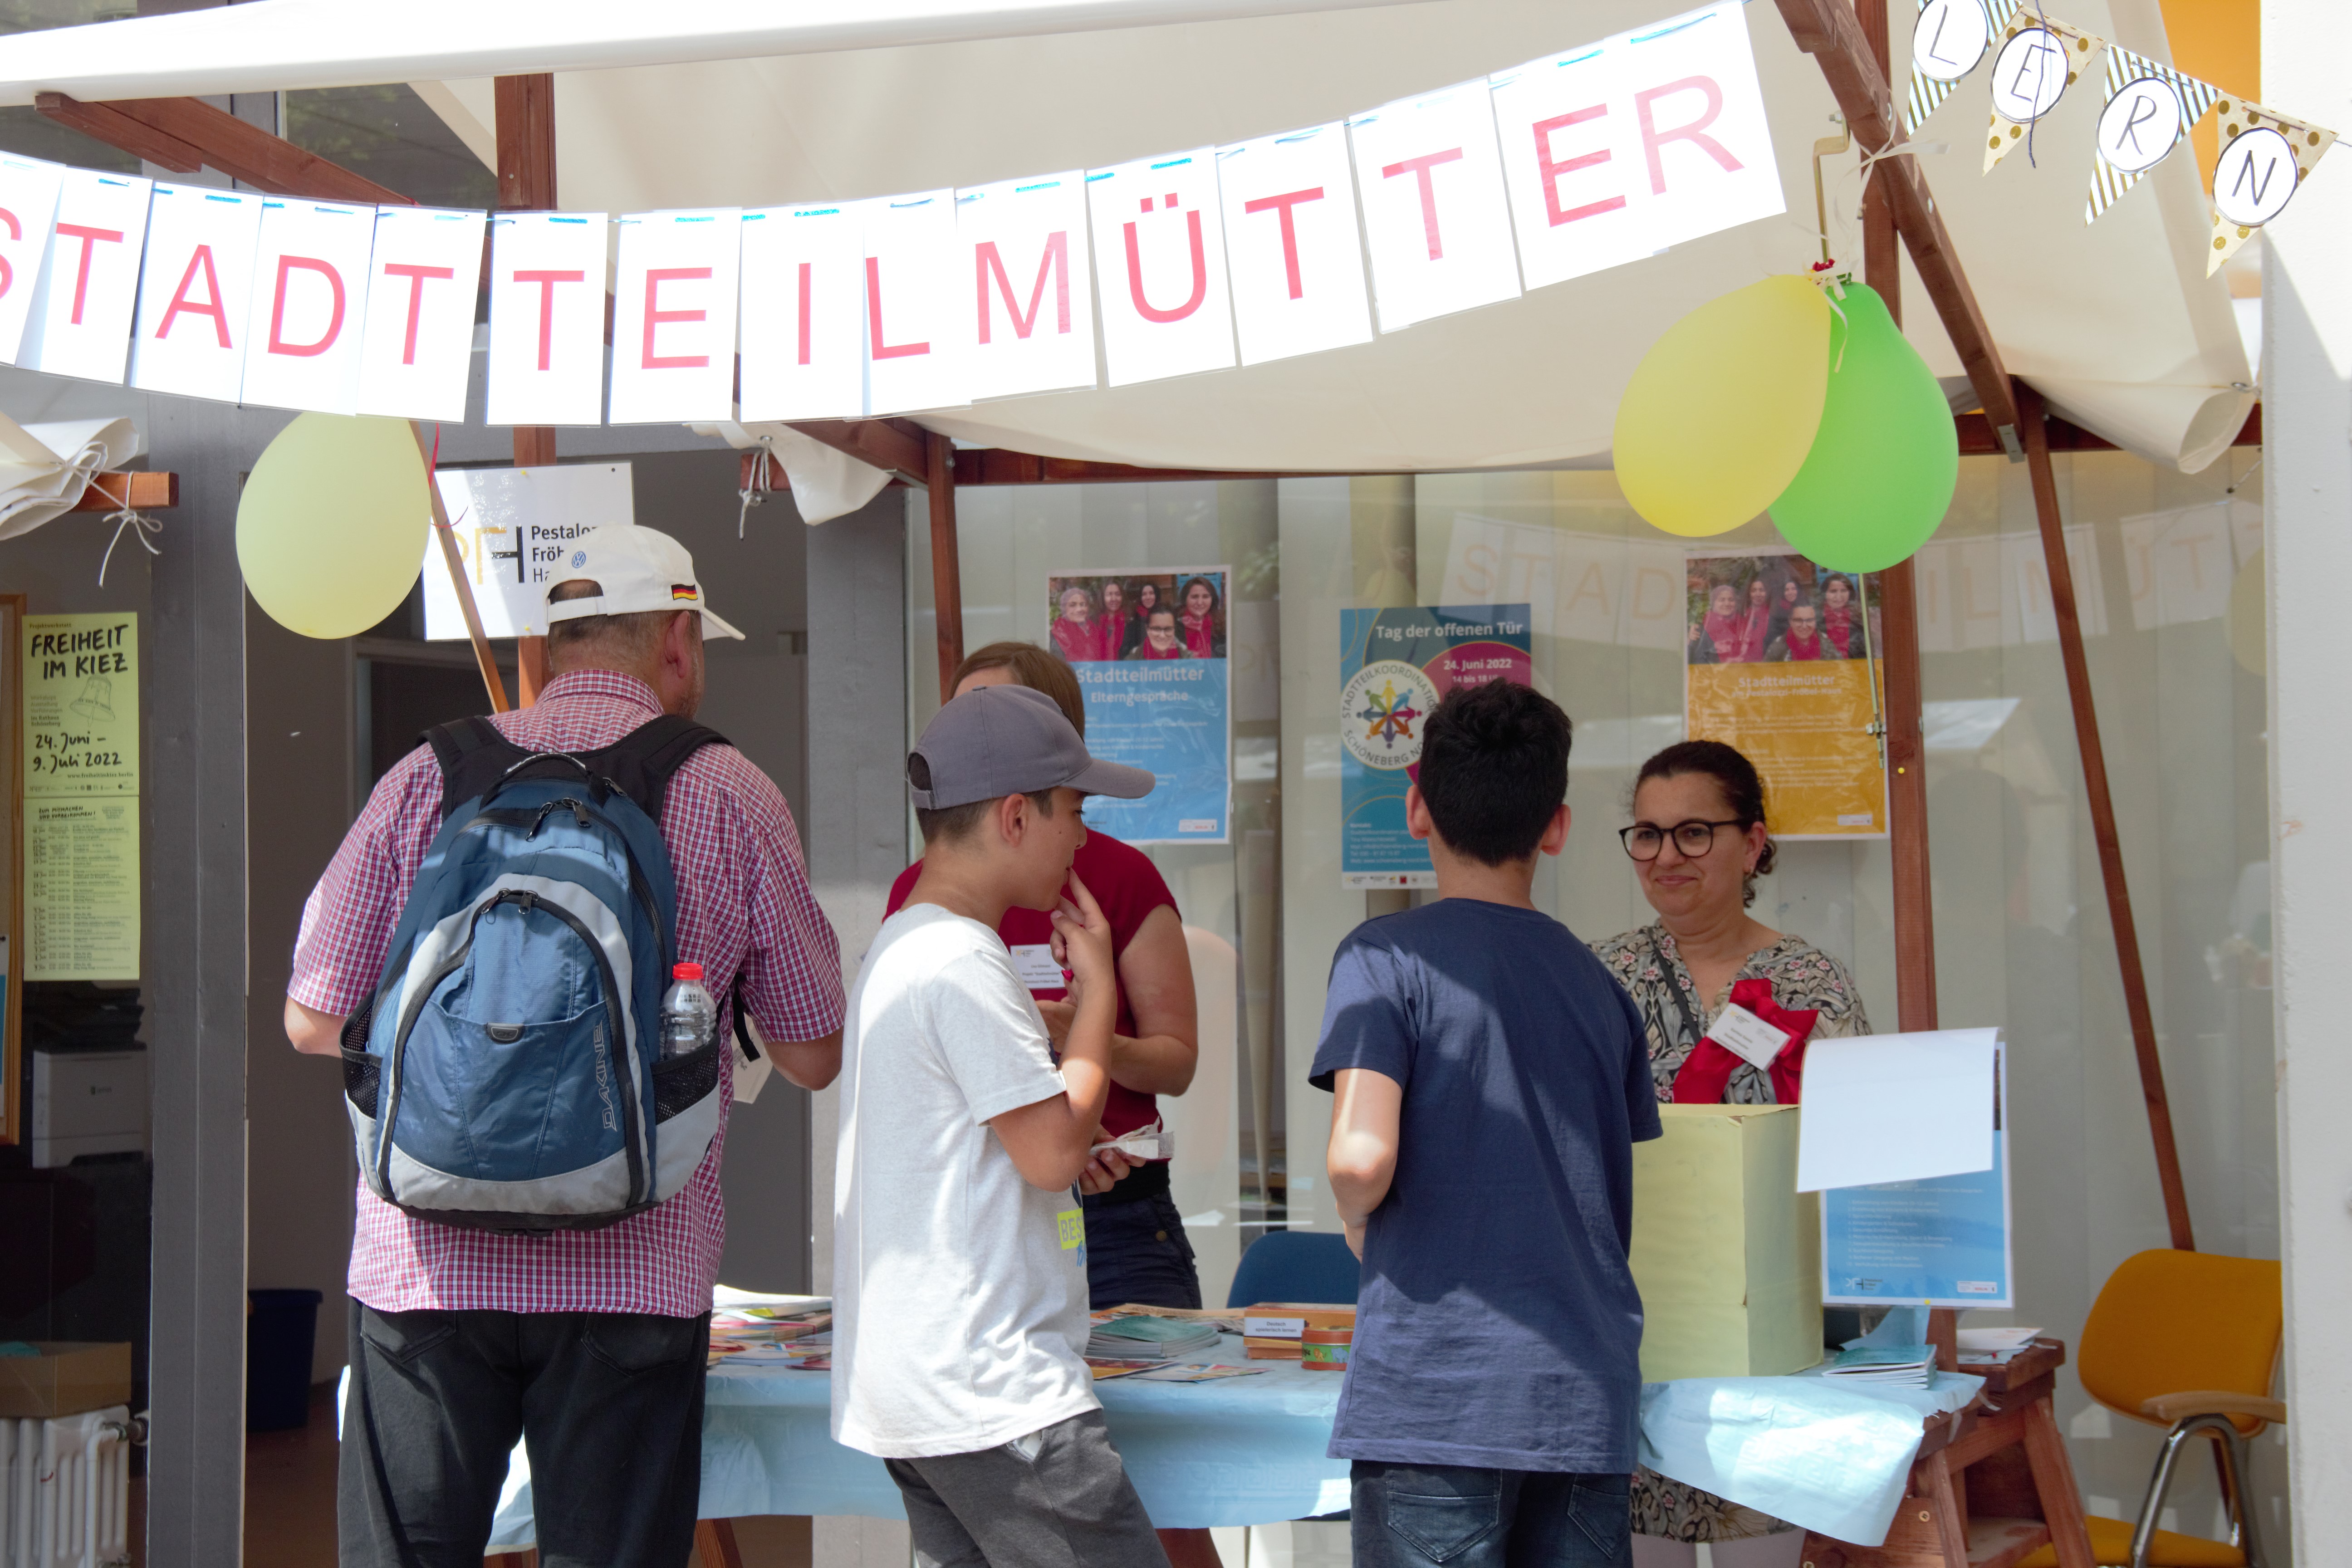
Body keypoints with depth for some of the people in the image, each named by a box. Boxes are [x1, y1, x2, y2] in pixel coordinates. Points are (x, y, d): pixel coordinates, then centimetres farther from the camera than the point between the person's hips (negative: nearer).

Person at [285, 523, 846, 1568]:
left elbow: (313, 1022, 5)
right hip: (633, 1275, -1)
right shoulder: (730, 796, 0)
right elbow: (814, 1057, 6)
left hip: (429, 1260, 2)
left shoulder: (427, 779, 3)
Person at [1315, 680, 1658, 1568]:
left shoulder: (1386, 957, -5)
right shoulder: (1593, 979, 12)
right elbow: (1627, 1206, 16)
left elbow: (1362, 1159, -17)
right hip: (1589, 1395, 5)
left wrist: (1358, 1226, 4)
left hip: (1438, 1390, -5)